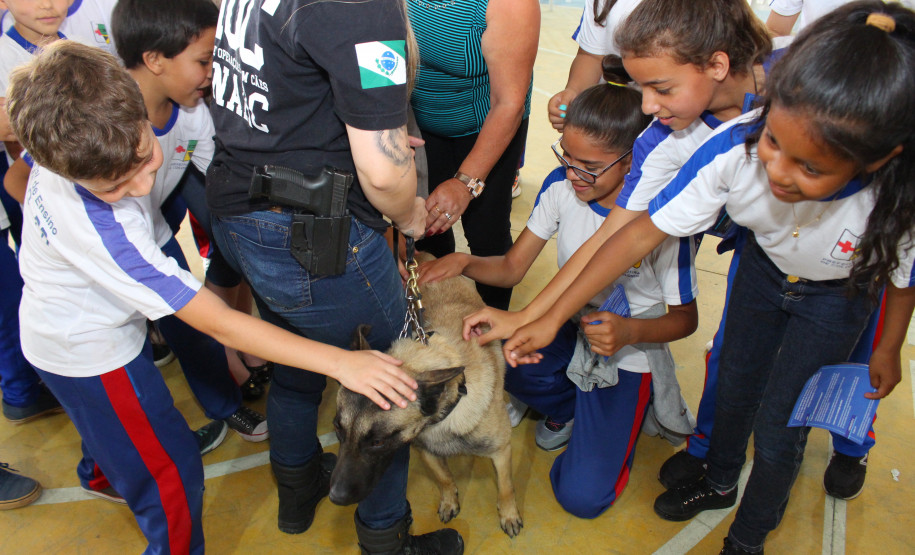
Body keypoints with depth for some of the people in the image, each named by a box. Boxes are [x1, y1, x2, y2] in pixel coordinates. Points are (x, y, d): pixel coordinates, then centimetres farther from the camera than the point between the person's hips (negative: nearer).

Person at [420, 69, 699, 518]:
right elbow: (511, 268, -7)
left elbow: (685, 318, -13)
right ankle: (569, 405, 6)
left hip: (629, 349, -4)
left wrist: (630, 331, -34)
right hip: (571, 326, 4)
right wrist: (463, 262, -29)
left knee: (582, 497, -13)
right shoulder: (561, 185, -12)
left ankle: (640, 399, 16)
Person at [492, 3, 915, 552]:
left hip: (838, 294, -2)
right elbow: (642, 233, -30)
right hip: (763, 266, 2)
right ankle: (719, 483, 53)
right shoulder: (737, 148, -39)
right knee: (734, 389, 20)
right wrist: (551, 318, -30)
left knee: (777, 428, 5)